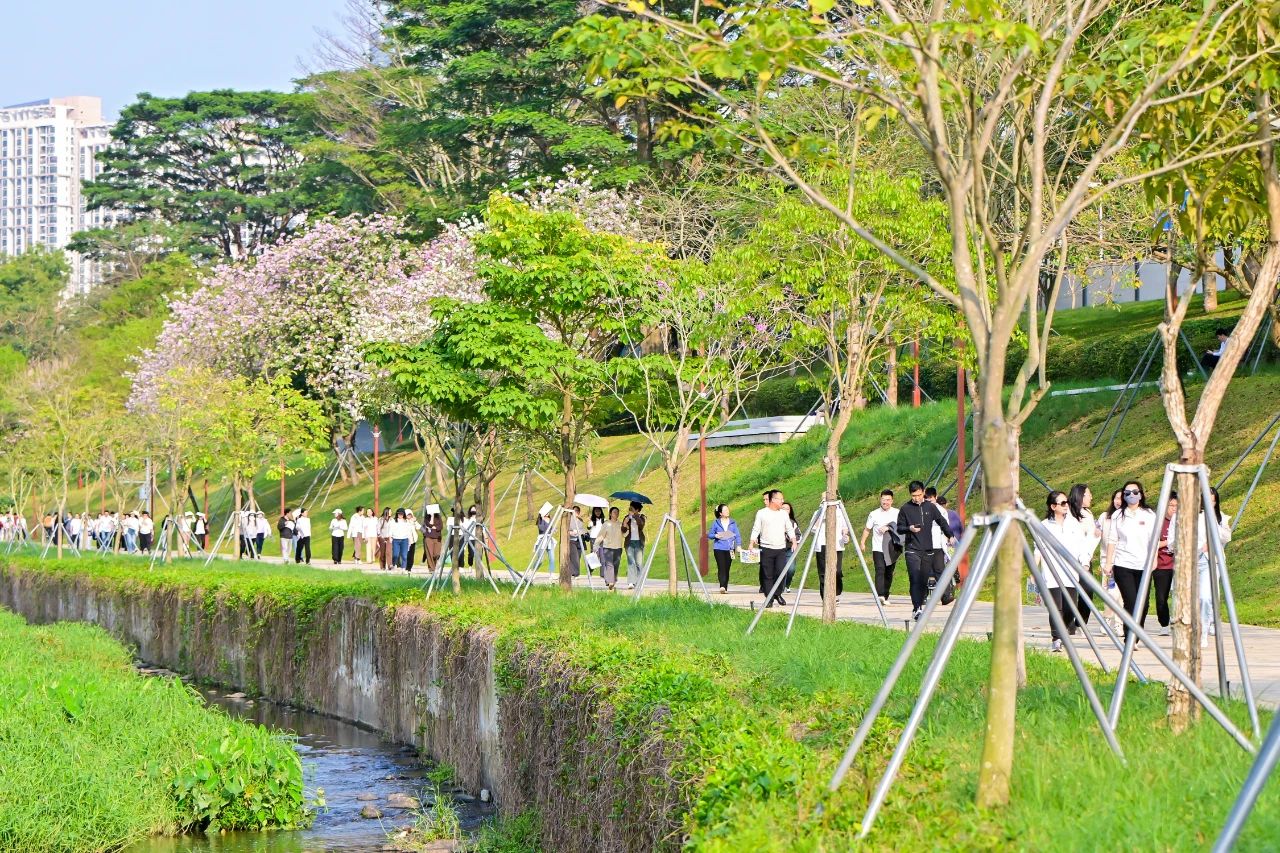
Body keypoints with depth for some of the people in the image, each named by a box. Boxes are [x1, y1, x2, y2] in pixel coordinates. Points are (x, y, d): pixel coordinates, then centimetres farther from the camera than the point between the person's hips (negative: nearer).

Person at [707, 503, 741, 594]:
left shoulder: (733, 523, 9)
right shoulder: (716, 523, 5)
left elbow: (737, 535, 8)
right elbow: (709, 535, 9)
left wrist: (738, 545, -6)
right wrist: (715, 536, -12)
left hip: (730, 548, 2)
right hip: (719, 548, -2)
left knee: (727, 568, 5)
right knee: (721, 567, -15)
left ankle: (725, 588, 14)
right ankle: (722, 586, -25)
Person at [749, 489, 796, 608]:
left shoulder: (784, 514, 12)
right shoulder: (761, 513, 2)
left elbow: (790, 529, 15)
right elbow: (756, 530, 3)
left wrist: (793, 541, 0)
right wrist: (752, 544, -7)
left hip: (781, 549, 2)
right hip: (766, 549, -2)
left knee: (781, 572, -10)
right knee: (768, 575, -1)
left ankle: (778, 594, 10)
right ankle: (769, 599, 6)